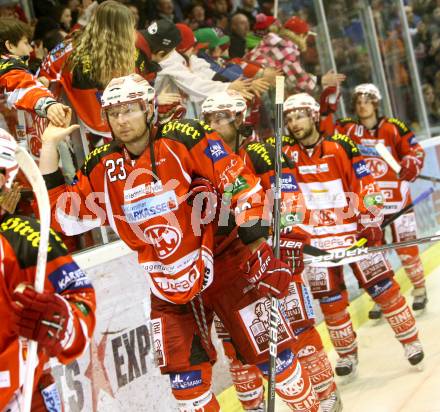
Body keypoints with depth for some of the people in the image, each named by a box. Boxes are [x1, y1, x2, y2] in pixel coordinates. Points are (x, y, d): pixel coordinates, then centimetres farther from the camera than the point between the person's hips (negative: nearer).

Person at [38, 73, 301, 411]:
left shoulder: (185, 139, -13)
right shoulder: (102, 166, 1)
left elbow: (243, 187, -13)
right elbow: (63, 216, 2)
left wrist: (258, 249, -15)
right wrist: (50, 145, -2)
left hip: (221, 266, -4)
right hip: (167, 287, 4)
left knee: (269, 347, 4)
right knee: (184, 372, 6)